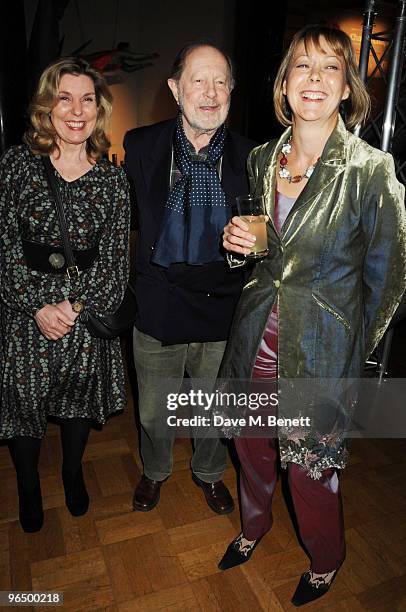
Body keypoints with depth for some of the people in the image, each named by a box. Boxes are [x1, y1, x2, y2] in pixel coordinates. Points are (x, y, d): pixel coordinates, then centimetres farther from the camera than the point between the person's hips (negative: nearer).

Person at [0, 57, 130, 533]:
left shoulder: (112, 179, -1)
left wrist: (75, 305, -13)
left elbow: (116, 257, -3)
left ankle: (72, 472, 46)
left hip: (89, 314, 1)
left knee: (81, 399, 17)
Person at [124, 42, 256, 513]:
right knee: (153, 410, 19)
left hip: (224, 308, 1)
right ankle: (154, 470, 50)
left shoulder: (248, 157, -4)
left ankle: (209, 472, 51)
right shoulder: (141, 147, -5)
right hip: (158, 308, 0)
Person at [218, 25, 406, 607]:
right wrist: (237, 243, -7)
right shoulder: (262, 160, 2)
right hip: (256, 338, 5)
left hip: (321, 351, -4)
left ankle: (325, 562, 45)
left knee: (309, 467, 10)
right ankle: (253, 526, 55)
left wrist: (349, 347, 1)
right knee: (253, 448, 21)